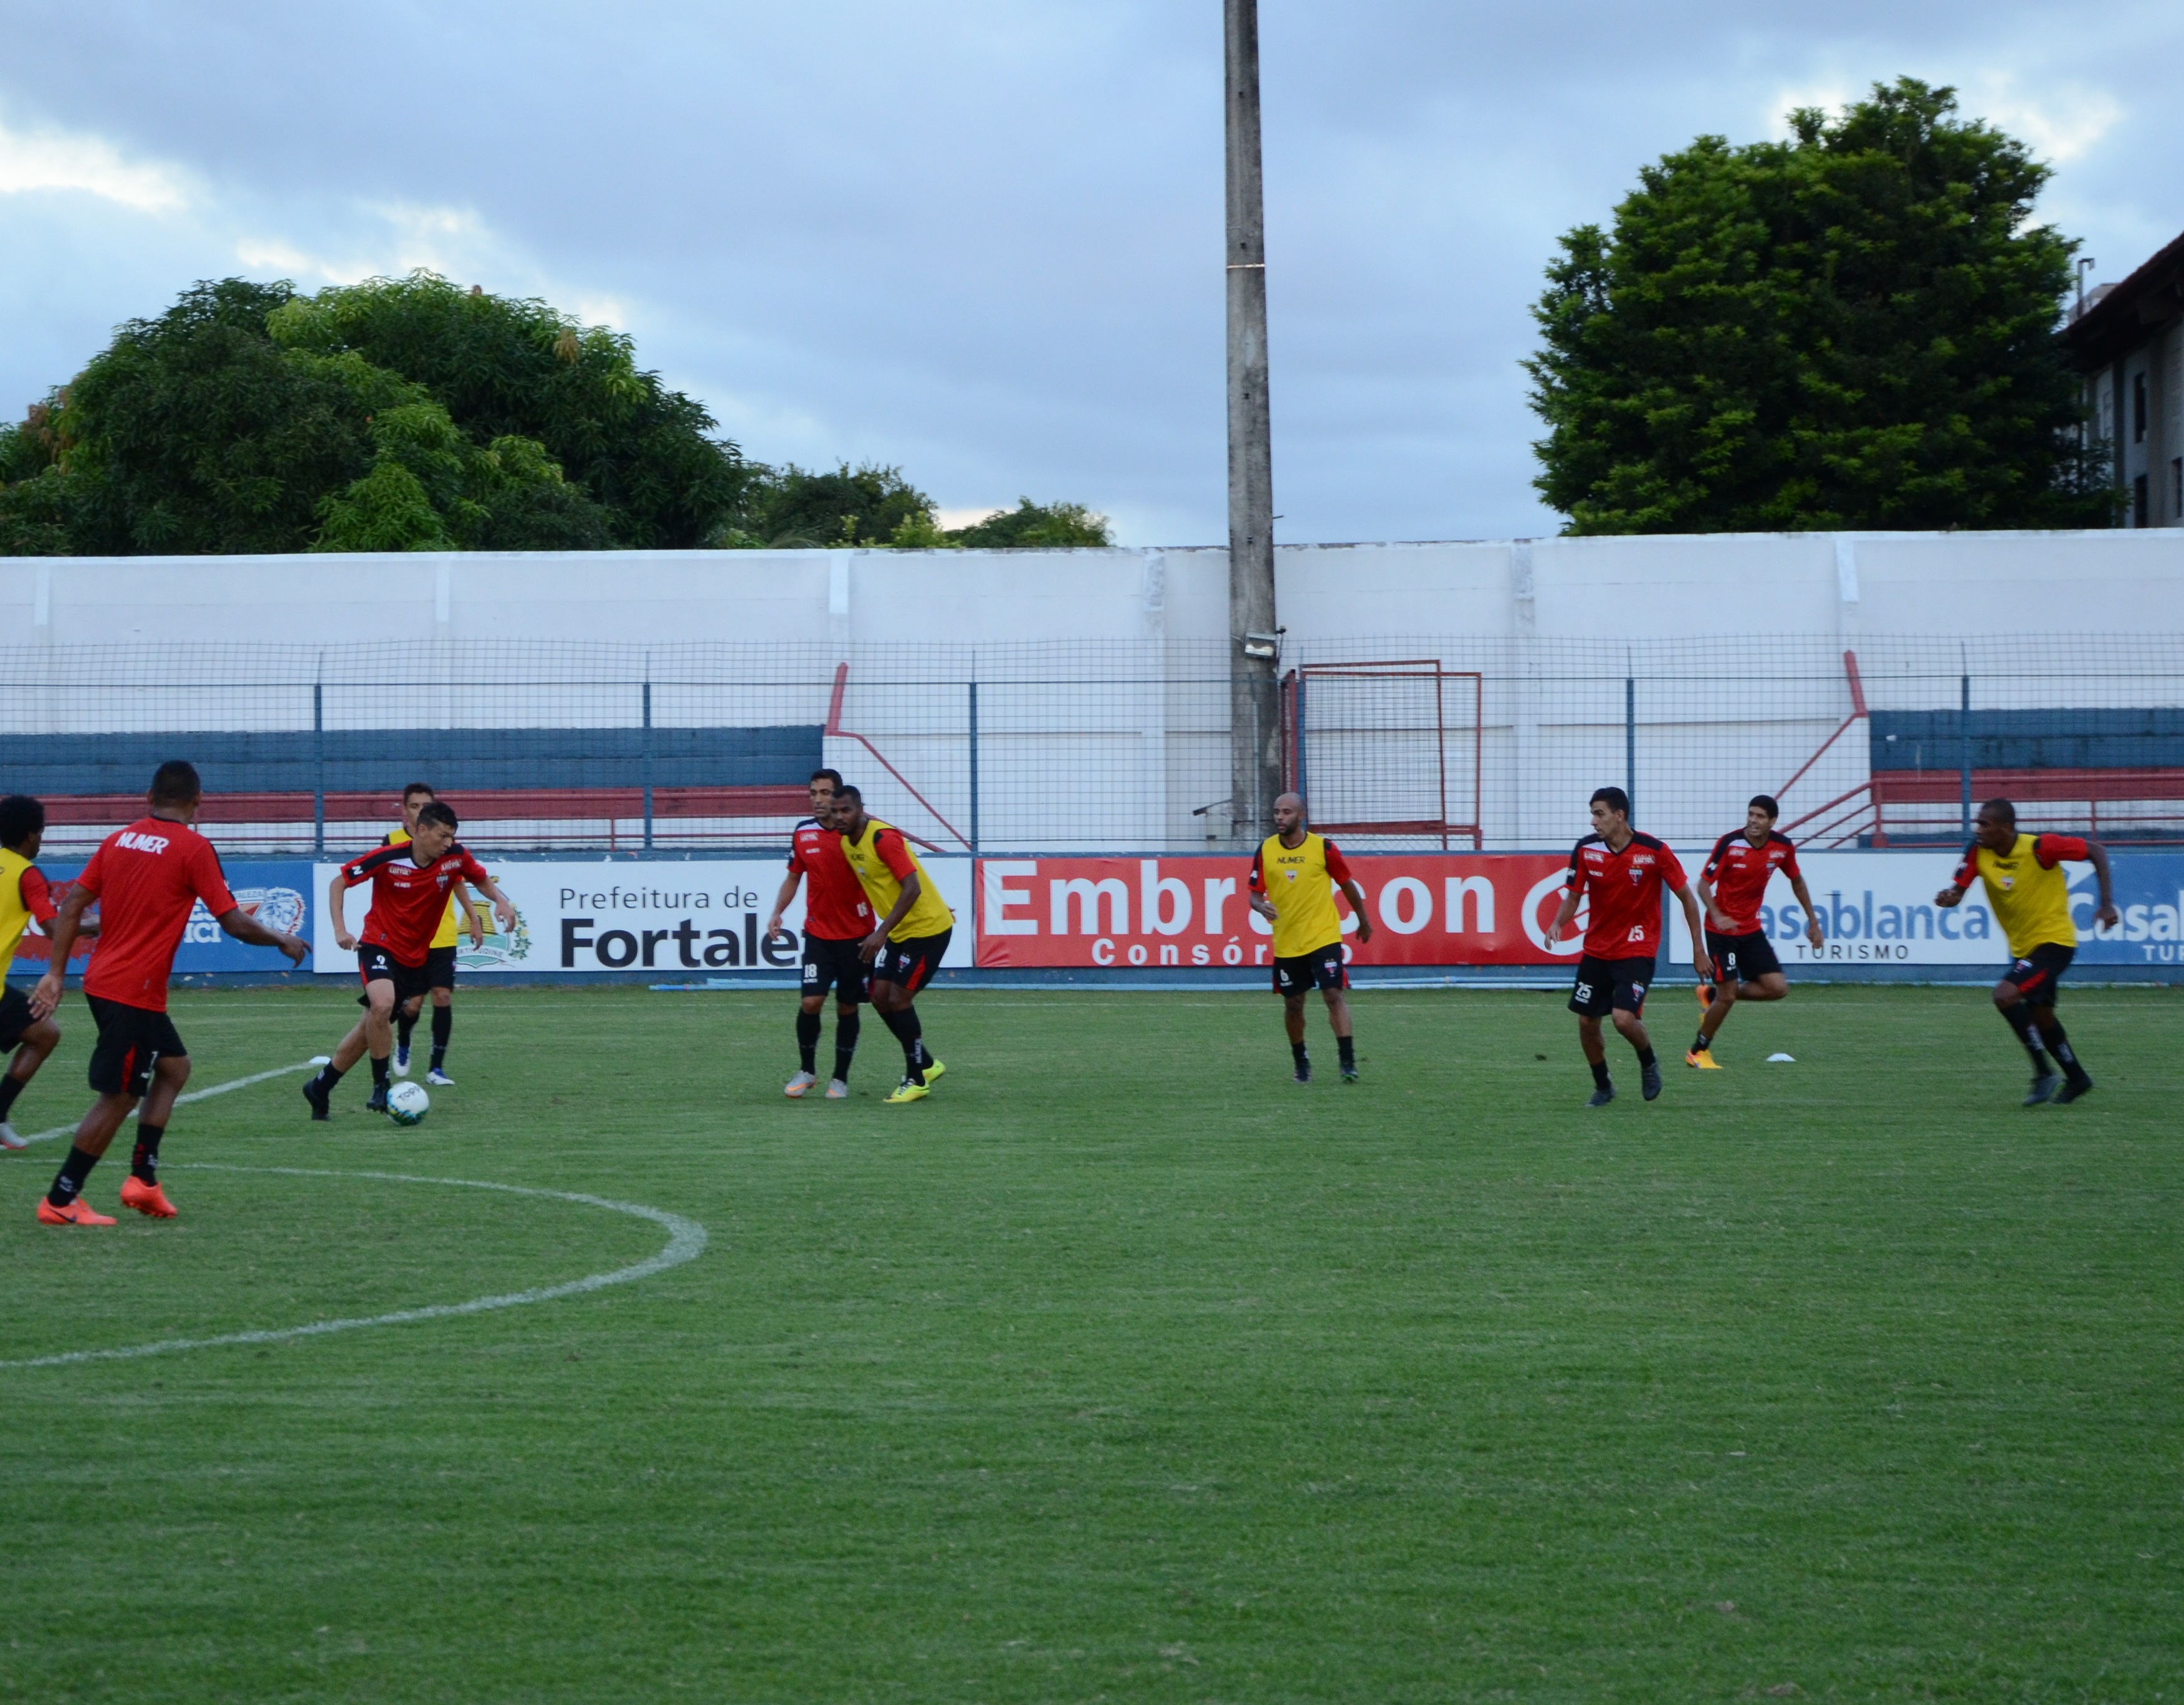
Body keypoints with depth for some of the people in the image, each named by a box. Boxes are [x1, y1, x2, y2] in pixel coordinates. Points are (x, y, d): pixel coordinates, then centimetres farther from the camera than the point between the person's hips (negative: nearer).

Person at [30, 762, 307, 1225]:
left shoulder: (119, 839, 9)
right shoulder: (193, 847, -9)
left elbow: (72, 905, 6)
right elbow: (235, 923, -9)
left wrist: (55, 973, 10)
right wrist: (283, 940, 7)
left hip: (102, 979, 8)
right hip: (135, 991, -8)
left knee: (174, 1066, 20)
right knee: (118, 1097, -1)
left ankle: (143, 1179, 16)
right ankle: (60, 1201, 1)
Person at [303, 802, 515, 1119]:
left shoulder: (456, 856, -9)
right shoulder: (387, 858, -18)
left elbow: (481, 880, 10)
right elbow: (338, 883, -7)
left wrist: (500, 900, -12)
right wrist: (340, 928, -18)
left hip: (415, 957, 5)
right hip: (380, 945, -4)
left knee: (371, 1027, 8)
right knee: (382, 1004, -31)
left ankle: (320, 1089, 24)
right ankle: (381, 1086, -15)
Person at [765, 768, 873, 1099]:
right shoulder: (803, 833, 1)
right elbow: (793, 877, 14)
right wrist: (777, 913, 0)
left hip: (856, 935, -2)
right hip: (818, 932, 2)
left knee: (847, 1007, 4)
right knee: (810, 1002, -10)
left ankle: (841, 1078, 18)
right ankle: (806, 1071, 9)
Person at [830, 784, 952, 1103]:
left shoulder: (883, 838, -24)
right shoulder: (846, 841, 4)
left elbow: (912, 888, -27)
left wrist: (881, 933, -29)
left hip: (928, 927, -9)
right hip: (899, 930, 9)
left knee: (899, 998, -10)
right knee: (880, 996, 6)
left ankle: (916, 1080, 3)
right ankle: (926, 1063, 22)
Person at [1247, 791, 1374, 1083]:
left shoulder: (1323, 848, -7)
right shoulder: (1265, 850, 0)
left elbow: (1347, 884, 7)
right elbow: (1254, 893, 4)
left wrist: (1363, 921, 16)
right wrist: (1261, 906, -20)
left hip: (1323, 937, -3)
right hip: (1286, 943, 3)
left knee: (1334, 994, -14)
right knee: (1293, 1004, 9)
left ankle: (1348, 1062, -13)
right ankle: (1301, 1062, 27)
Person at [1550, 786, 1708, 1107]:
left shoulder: (1654, 851, -16)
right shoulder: (1586, 849, -7)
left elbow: (1686, 898, -6)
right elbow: (1573, 897, 3)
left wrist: (1699, 950, -5)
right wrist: (1558, 924, -19)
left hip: (1637, 950, -4)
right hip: (1597, 949, 4)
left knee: (1624, 1019, -20)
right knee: (1587, 1023, 4)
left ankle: (1649, 1064, 12)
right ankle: (1603, 1087, 28)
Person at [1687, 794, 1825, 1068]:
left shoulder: (1783, 847, -5)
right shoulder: (1730, 843, -18)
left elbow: (1797, 881, 13)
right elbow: (1704, 883, -16)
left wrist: (1813, 922, 15)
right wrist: (1716, 915, -35)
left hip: (1751, 930, 5)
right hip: (1722, 929, -5)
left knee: (1778, 988, -3)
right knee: (1727, 996, -8)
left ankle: (1712, 994, 16)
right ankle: (1698, 1052, 13)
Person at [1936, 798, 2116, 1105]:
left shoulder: (2040, 849, -24)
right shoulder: (1979, 852, -8)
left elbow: (2095, 850, -15)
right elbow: (1957, 890, -10)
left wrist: (2107, 903, -20)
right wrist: (1947, 898, -35)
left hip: (2054, 940, -8)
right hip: (2022, 947, 8)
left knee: (2006, 996, -25)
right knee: (2040, 1017, 20)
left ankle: (2044, 1075, -13)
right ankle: (2076, 1079, 42)